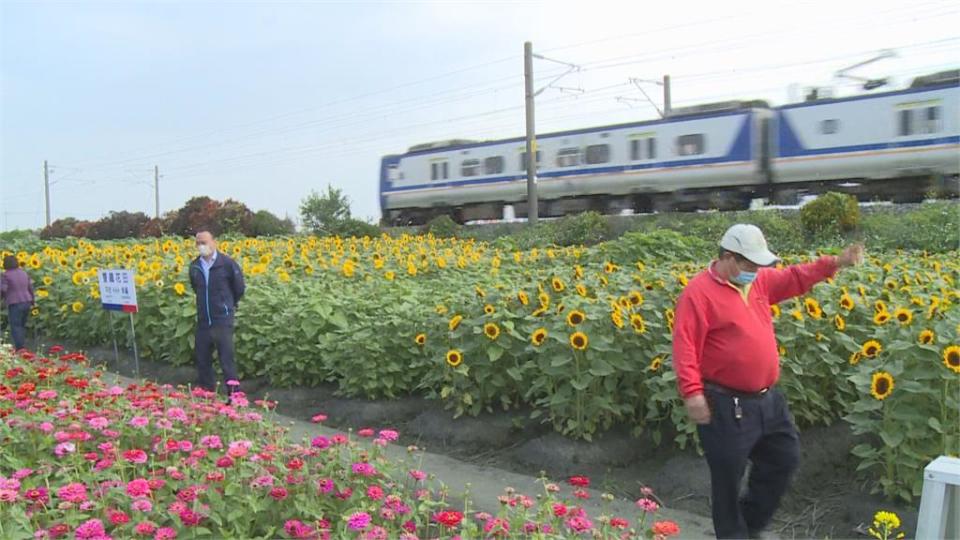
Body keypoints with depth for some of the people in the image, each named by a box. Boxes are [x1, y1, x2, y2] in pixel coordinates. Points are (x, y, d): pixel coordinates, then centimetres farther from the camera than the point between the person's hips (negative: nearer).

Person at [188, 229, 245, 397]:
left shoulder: (227, 263, -9)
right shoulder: (194, 266, 6)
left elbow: (239, 288, 2)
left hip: (222, 319, -6)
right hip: (203, 320, 6)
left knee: (226, 357, -8)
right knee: (201, 357, 11)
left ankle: (233, 392, -4)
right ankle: (207, 390, 24)